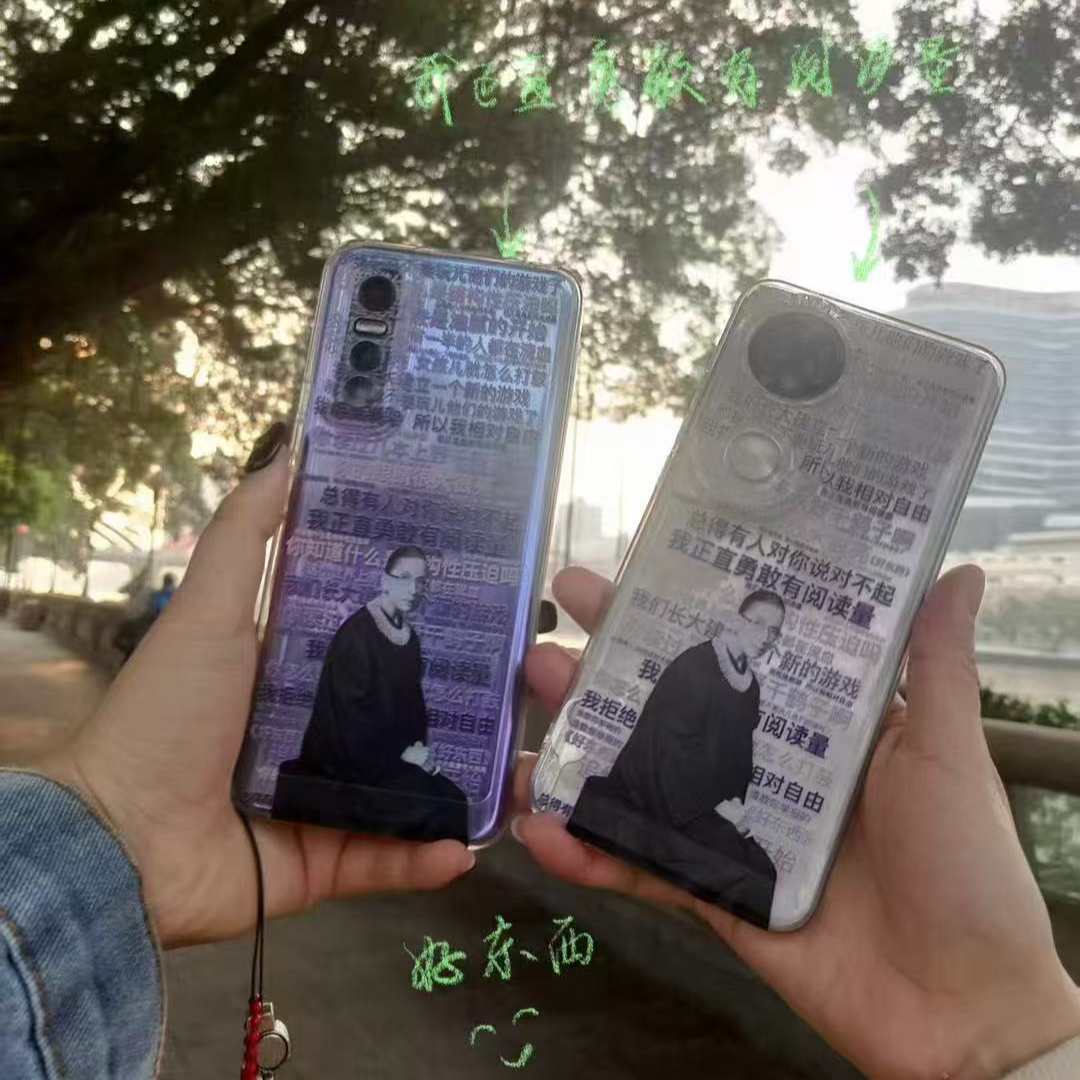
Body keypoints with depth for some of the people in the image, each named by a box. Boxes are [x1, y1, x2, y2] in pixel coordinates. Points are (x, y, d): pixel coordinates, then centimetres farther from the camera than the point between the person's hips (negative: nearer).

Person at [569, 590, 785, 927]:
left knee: (762, 873, -7)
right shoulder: (692, 668, -15)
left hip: (705, 808, 8)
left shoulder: (749, 685, 9)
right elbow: (668, 746, -20)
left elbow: (739, 754, 12)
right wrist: (715, 805, -17)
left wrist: (735, 803, -4)